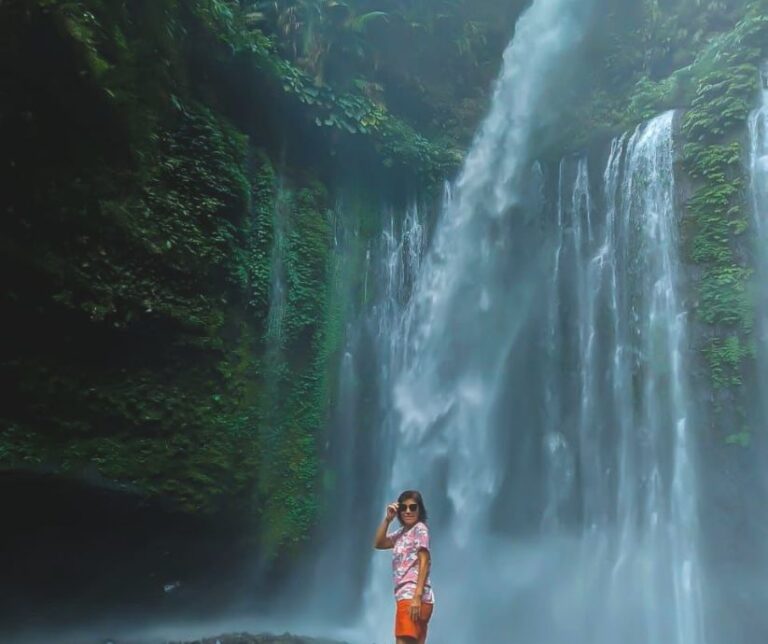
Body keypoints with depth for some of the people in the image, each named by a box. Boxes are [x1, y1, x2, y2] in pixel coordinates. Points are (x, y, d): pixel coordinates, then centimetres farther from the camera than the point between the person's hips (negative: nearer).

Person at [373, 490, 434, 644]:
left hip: (412, 596, -8)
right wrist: (387, 519, 6)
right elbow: (378, 544, 17)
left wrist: (417, 596, -21)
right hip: (406, 596, 8)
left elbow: (424, 562, -12)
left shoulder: (420, 529, -4)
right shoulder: (401, 533, 19)